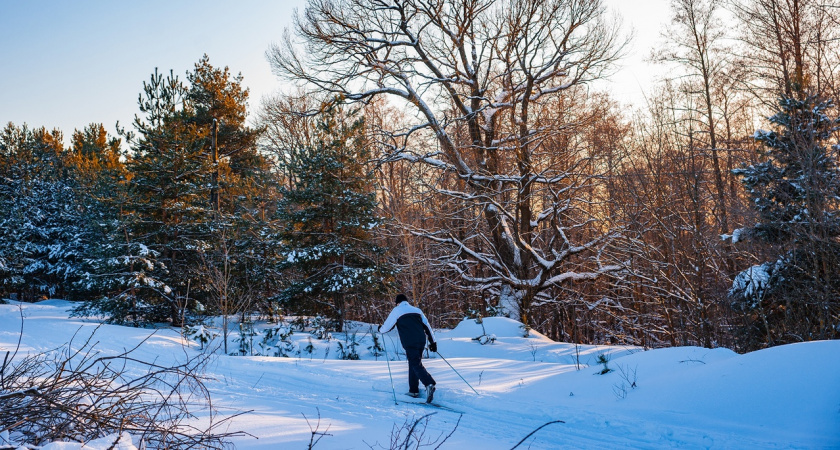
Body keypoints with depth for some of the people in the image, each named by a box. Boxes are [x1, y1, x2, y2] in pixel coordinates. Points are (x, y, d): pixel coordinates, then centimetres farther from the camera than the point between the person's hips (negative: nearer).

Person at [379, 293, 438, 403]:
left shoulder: (397, 310, 7)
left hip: (410, 343, -5)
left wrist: (380, 329, 31)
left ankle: (429, 384, -34)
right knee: (413, 364, 17)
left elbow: (387, 327, 8)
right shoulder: (416, 310, 20)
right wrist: (432, 341, 20)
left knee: (416, 365, -11)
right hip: (421, 340, 5)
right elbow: (427, 326, 18)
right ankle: (414, 390, 19)